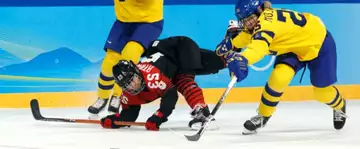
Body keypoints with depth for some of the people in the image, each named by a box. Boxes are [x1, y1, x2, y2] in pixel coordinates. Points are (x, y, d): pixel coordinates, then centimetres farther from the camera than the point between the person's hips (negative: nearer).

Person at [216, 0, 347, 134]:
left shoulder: (267, 21, -40)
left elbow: (258, 44, -58)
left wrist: (242, 59, -76)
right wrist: (230, 44, -16)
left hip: (319, 43, -7)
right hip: (293, 47, 7)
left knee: (323, 92, 4)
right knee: (278, 78, -18)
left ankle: (339, 106, 39)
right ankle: (263, 116, 1)